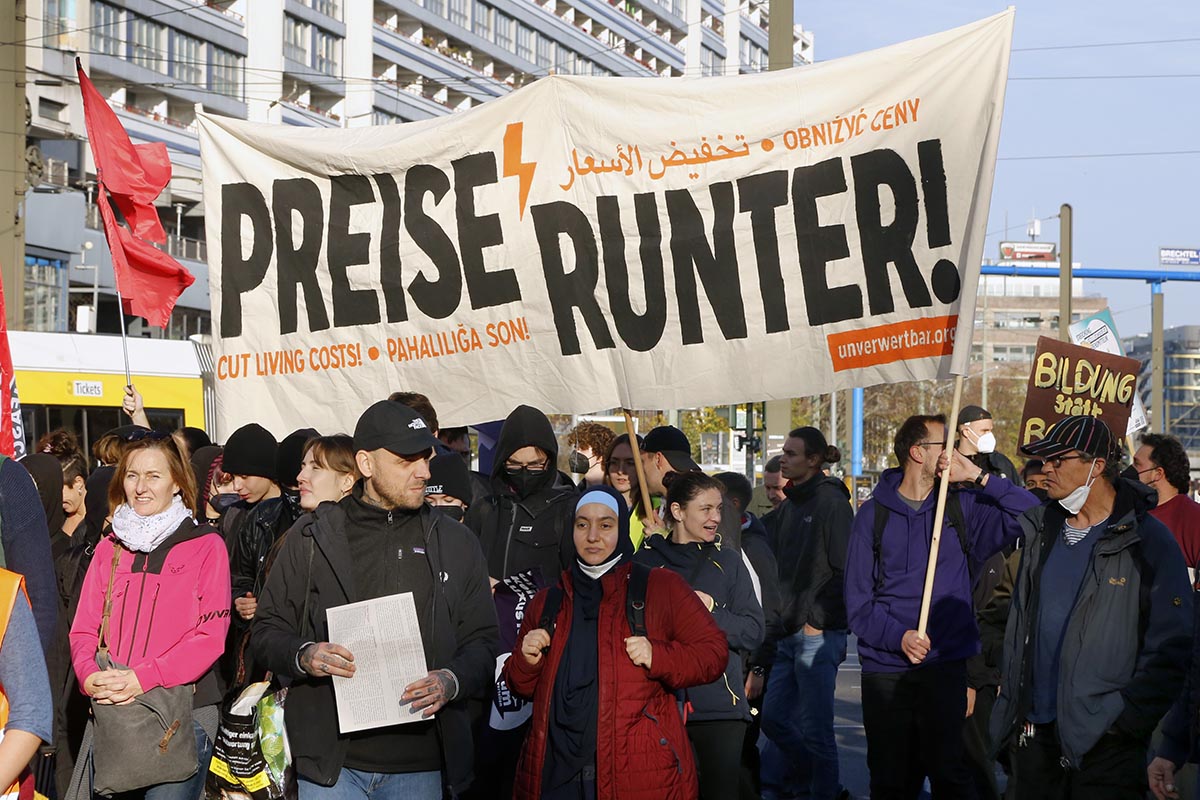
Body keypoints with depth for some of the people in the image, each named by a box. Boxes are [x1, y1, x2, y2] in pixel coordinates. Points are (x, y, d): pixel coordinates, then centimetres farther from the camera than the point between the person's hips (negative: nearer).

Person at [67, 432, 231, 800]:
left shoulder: (205, 545, 1)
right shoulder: (109, 549, 14)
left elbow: (210, 635, -8)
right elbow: (84, 629, 9)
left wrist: (142, 679, -19)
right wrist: (90, 676, -13)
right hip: (110, 713, 4)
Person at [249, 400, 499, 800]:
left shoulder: (456, 543, 11)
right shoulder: (312, 537, 7)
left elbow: (482, 641, 10)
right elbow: (267, 632, 9)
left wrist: (452, 681, -11)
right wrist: (303, 656, -13)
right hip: (331, 758, -1)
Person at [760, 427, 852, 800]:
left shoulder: (832, 503, -9)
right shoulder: (787, 507, 16)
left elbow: (844, 571, -14)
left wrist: (816, 619, -15)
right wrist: (782, 619, 12)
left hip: (819, 634, -9)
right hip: (790, 634, 9)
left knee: (815, 729, -4)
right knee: (774, 718, 12)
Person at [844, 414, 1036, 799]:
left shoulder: (960, 508, 7)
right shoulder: (874, 515, 4)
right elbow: (858, 601, 0)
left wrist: (978, 476, -8)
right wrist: (898, 636, -15)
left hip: (945, 666, 0)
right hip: (885, 670, 0)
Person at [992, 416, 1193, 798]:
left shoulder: (1148, 540, -8)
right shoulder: (1041, 530, 10)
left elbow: (1169, 649, -10)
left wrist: (1126, 718, -15)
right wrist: (1010, 704, 13)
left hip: (1105, 740, -5)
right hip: (1035, 730, 6)